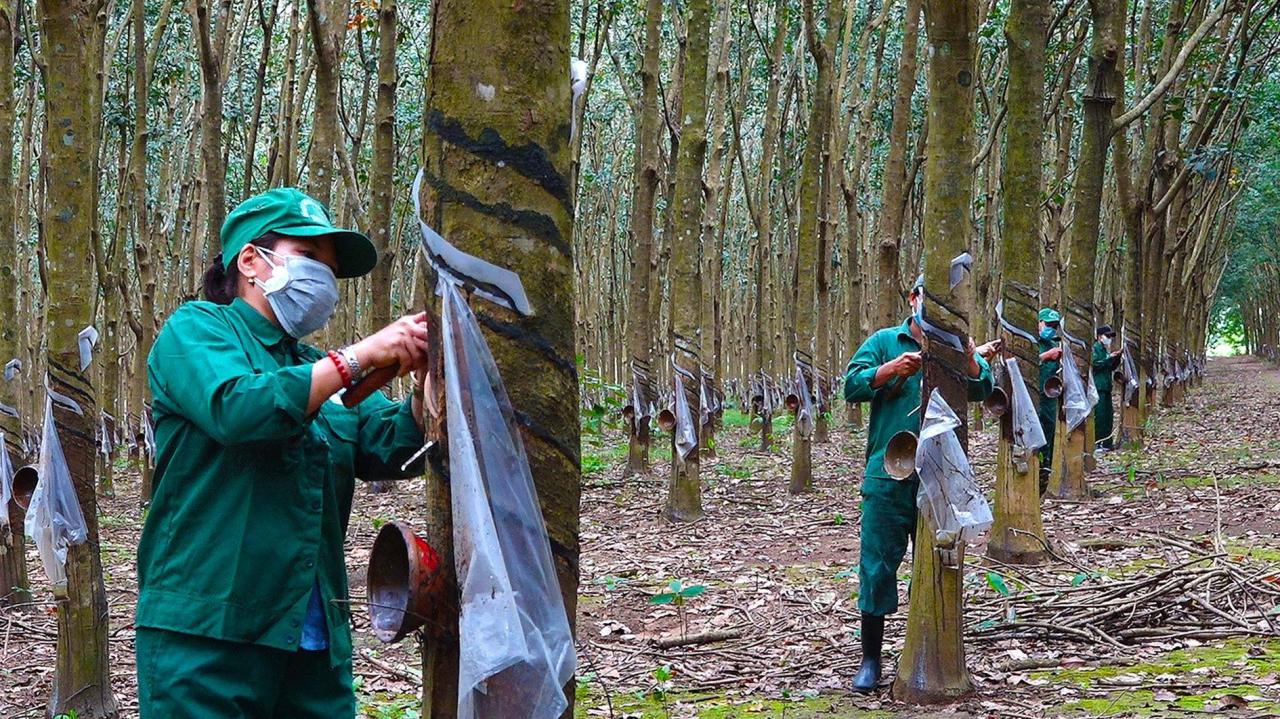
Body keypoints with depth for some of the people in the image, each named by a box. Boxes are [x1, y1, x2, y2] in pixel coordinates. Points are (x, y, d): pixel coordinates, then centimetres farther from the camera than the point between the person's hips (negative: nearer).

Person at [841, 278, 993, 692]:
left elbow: (981, 389, -5)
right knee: (878, 563, 0)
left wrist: (966, 357, -24)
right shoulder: (885, 342, 8)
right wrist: (892, 369, -15)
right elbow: (852, 385, -1)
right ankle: (871, 658, 10)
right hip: (888, 475, -1)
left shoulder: (959, 348, 10)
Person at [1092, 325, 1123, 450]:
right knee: (1099, 415, -10)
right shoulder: (1095, 348, -6)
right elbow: (1095, 364, -18)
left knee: (1109, 415, 10)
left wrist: (1117, 357, 7)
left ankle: (1107, 442, 16)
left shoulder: (1105, 350, 20)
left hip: (1106, 387, 9)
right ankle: (1096, 443, -9)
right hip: (1098, 387, -9)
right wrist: (1109, 357, -16)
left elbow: (1112, 367, 22)